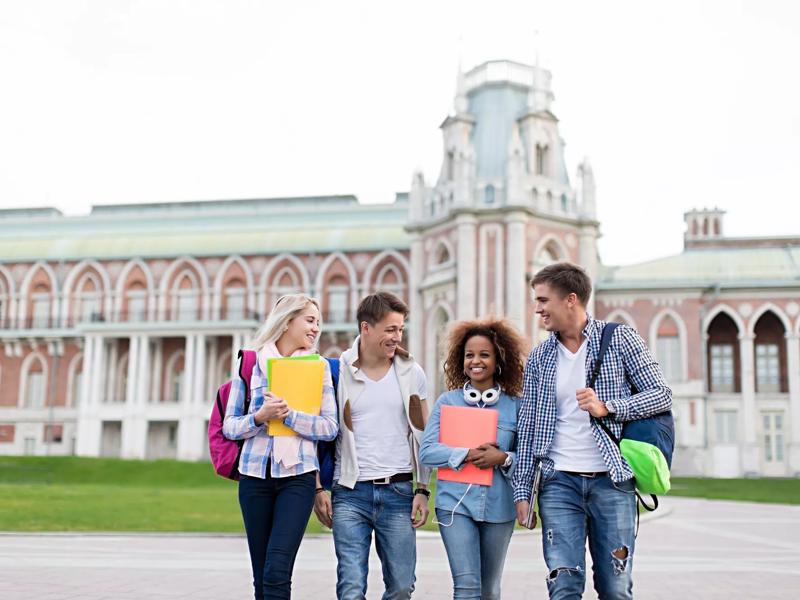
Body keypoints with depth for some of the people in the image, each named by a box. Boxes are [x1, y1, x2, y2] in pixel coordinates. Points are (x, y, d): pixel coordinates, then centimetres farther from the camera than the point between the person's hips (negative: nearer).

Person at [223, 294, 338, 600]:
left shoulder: (319, 366, 6)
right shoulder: (250, 362, 5)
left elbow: (330, 426, -1)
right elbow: (229, 425, 4)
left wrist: (288, 414, -15)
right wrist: (259, 416, -15)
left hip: (298, 475, -1)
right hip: (255, 474, 1)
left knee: (277, 572, -14)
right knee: (261, 575, 8)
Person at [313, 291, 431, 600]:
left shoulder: (411, 372, 6)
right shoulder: (337, 372, -1)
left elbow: (422, 435, 9)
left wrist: (423, 490, 4)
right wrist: (318, 488, 0)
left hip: (398, 492, 2)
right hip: (350, 493, -2)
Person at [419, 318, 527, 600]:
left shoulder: (514, 406, 3)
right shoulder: (447, 401, 2)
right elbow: (427, 451, -4)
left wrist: (503, 459, -17)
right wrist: (467, 454, -16)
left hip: (498, 506, 2)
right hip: (455, 503, -1)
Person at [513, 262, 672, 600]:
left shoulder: (620, 339, 2)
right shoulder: (539, 357, 10)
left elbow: (661, 395, -1)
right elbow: (528, 428, 10)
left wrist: (607, 407, -16)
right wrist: (522, 490, 5)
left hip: (611, 482, -2)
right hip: (559, 483, 2)